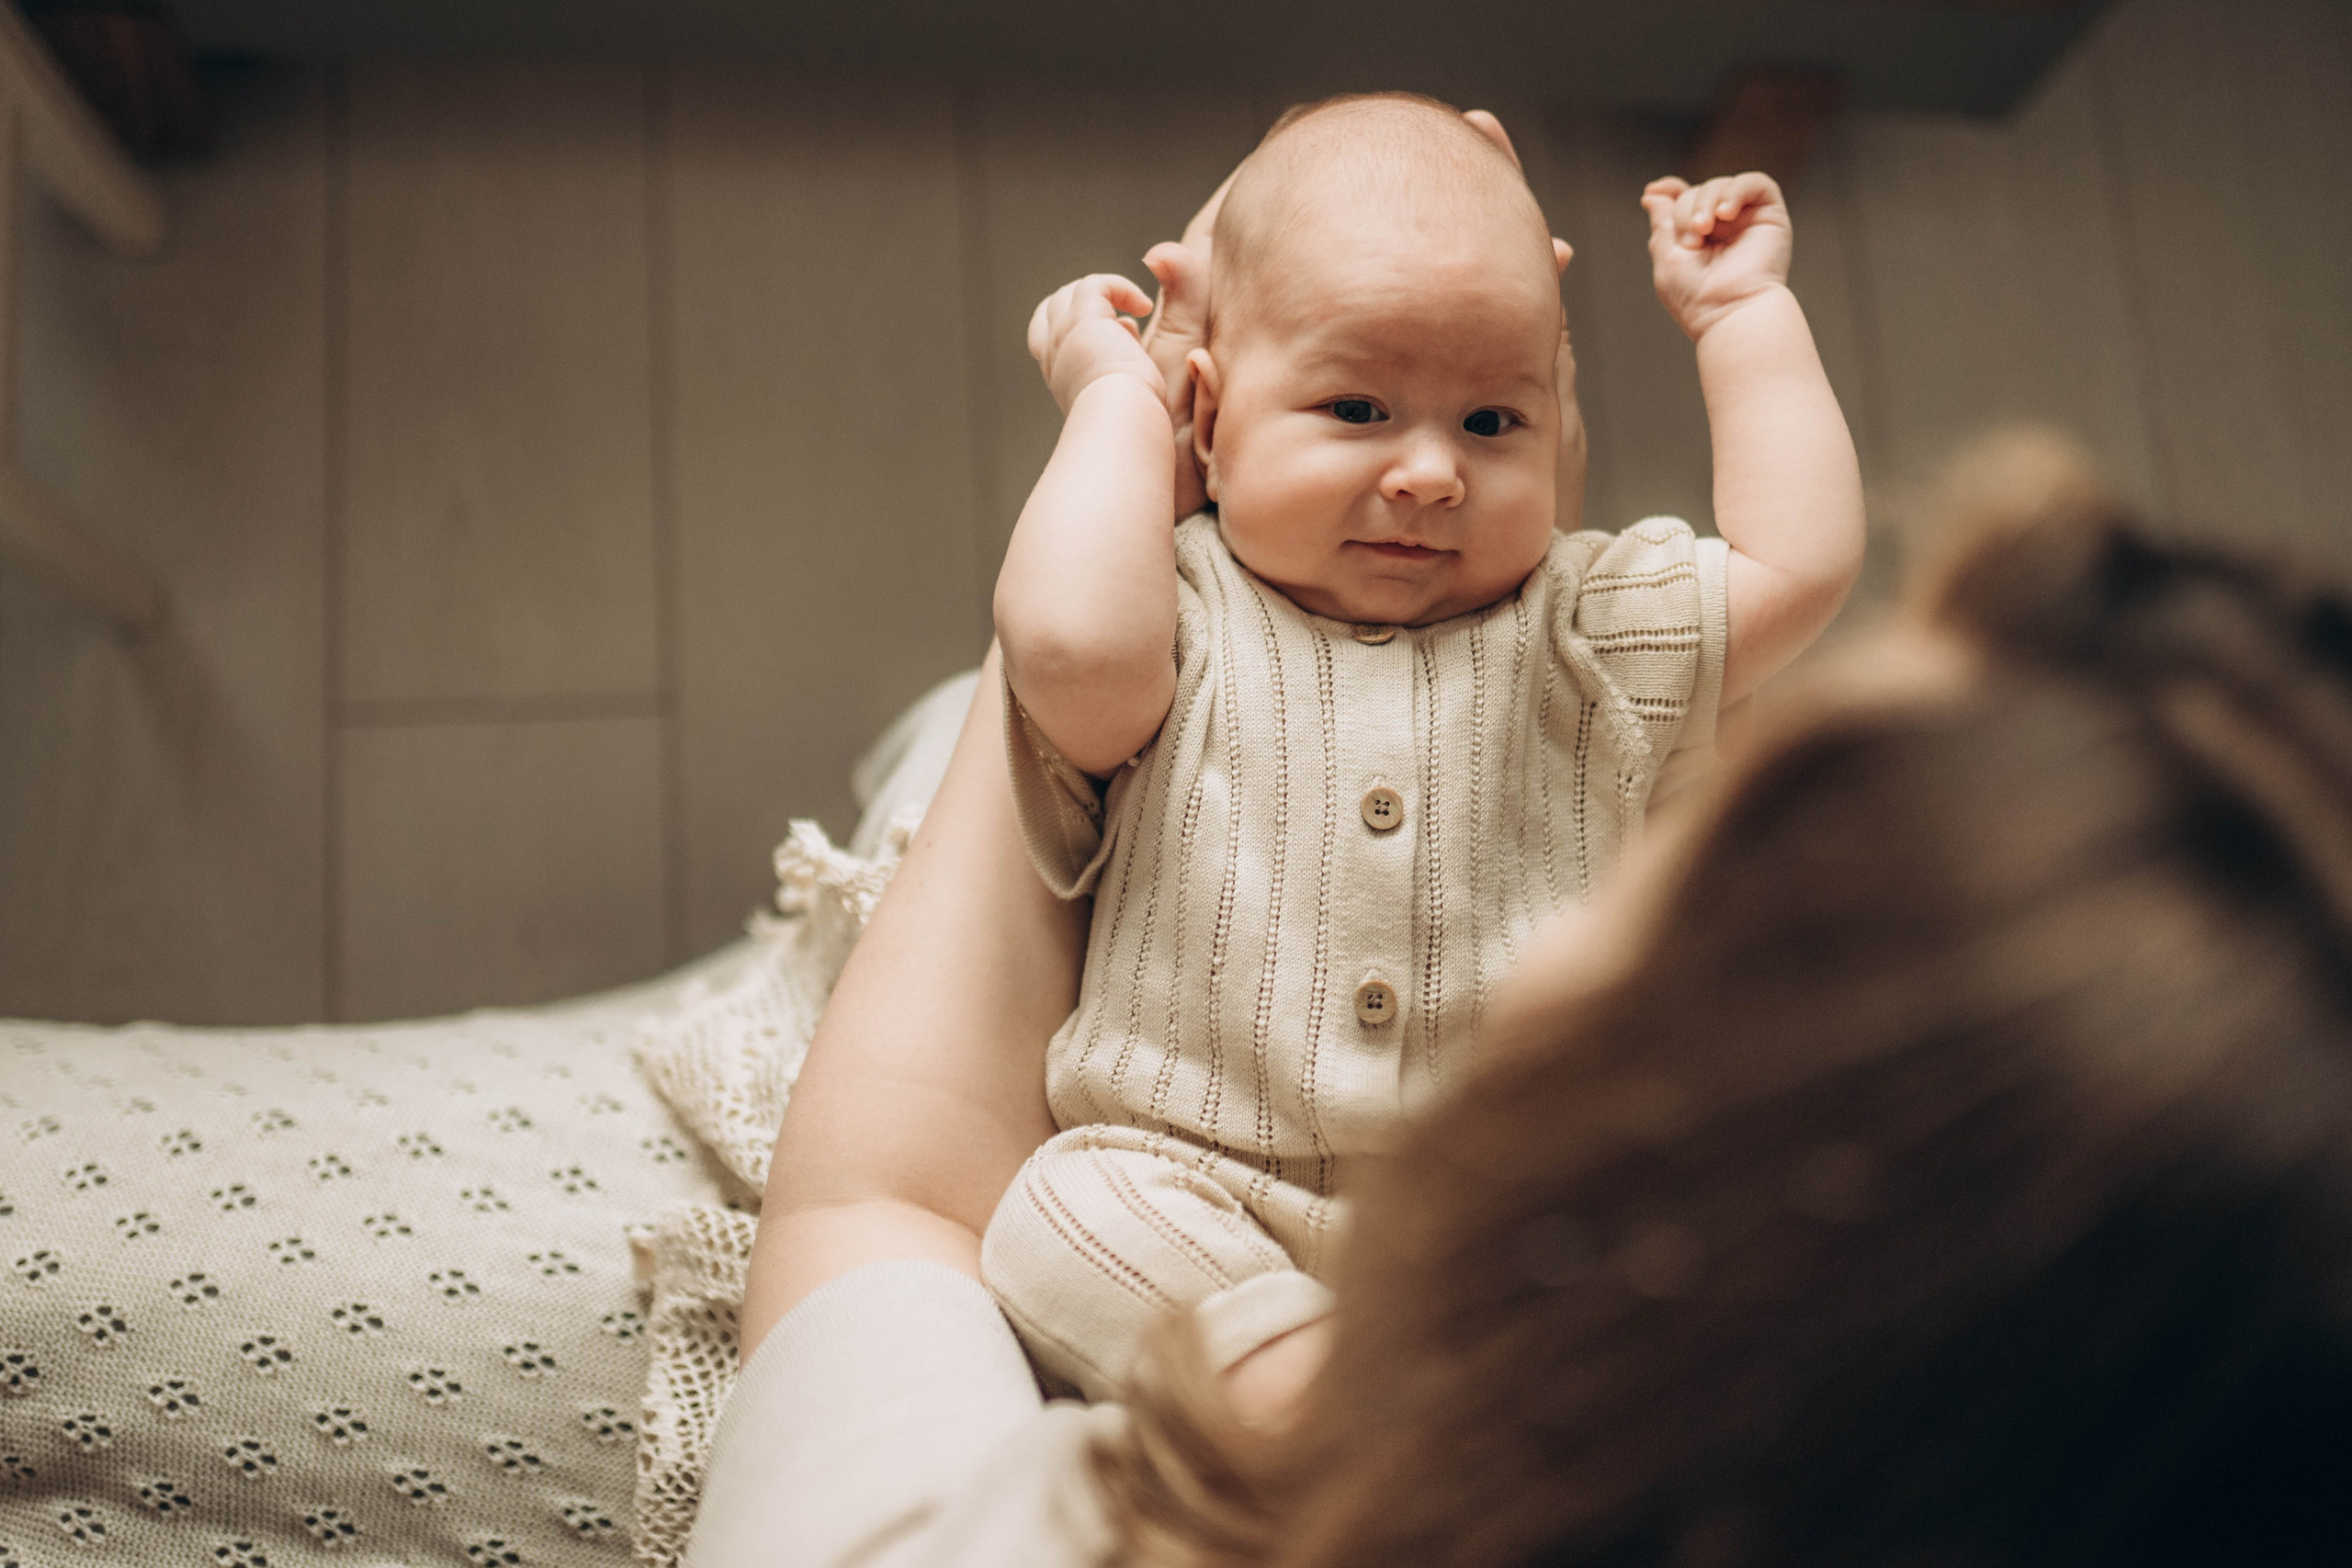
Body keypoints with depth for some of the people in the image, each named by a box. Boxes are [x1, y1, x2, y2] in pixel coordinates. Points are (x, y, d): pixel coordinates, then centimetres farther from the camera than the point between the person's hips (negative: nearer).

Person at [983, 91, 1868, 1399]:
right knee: (1069, 1215, -29)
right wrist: (1115, 399, -8)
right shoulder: (1189, 626, 0)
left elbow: (1802, 563, 3)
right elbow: (1070, 644, -22)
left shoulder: (1584, 629, 10)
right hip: (1200, 1182, -1)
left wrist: (1744, 314, 10)